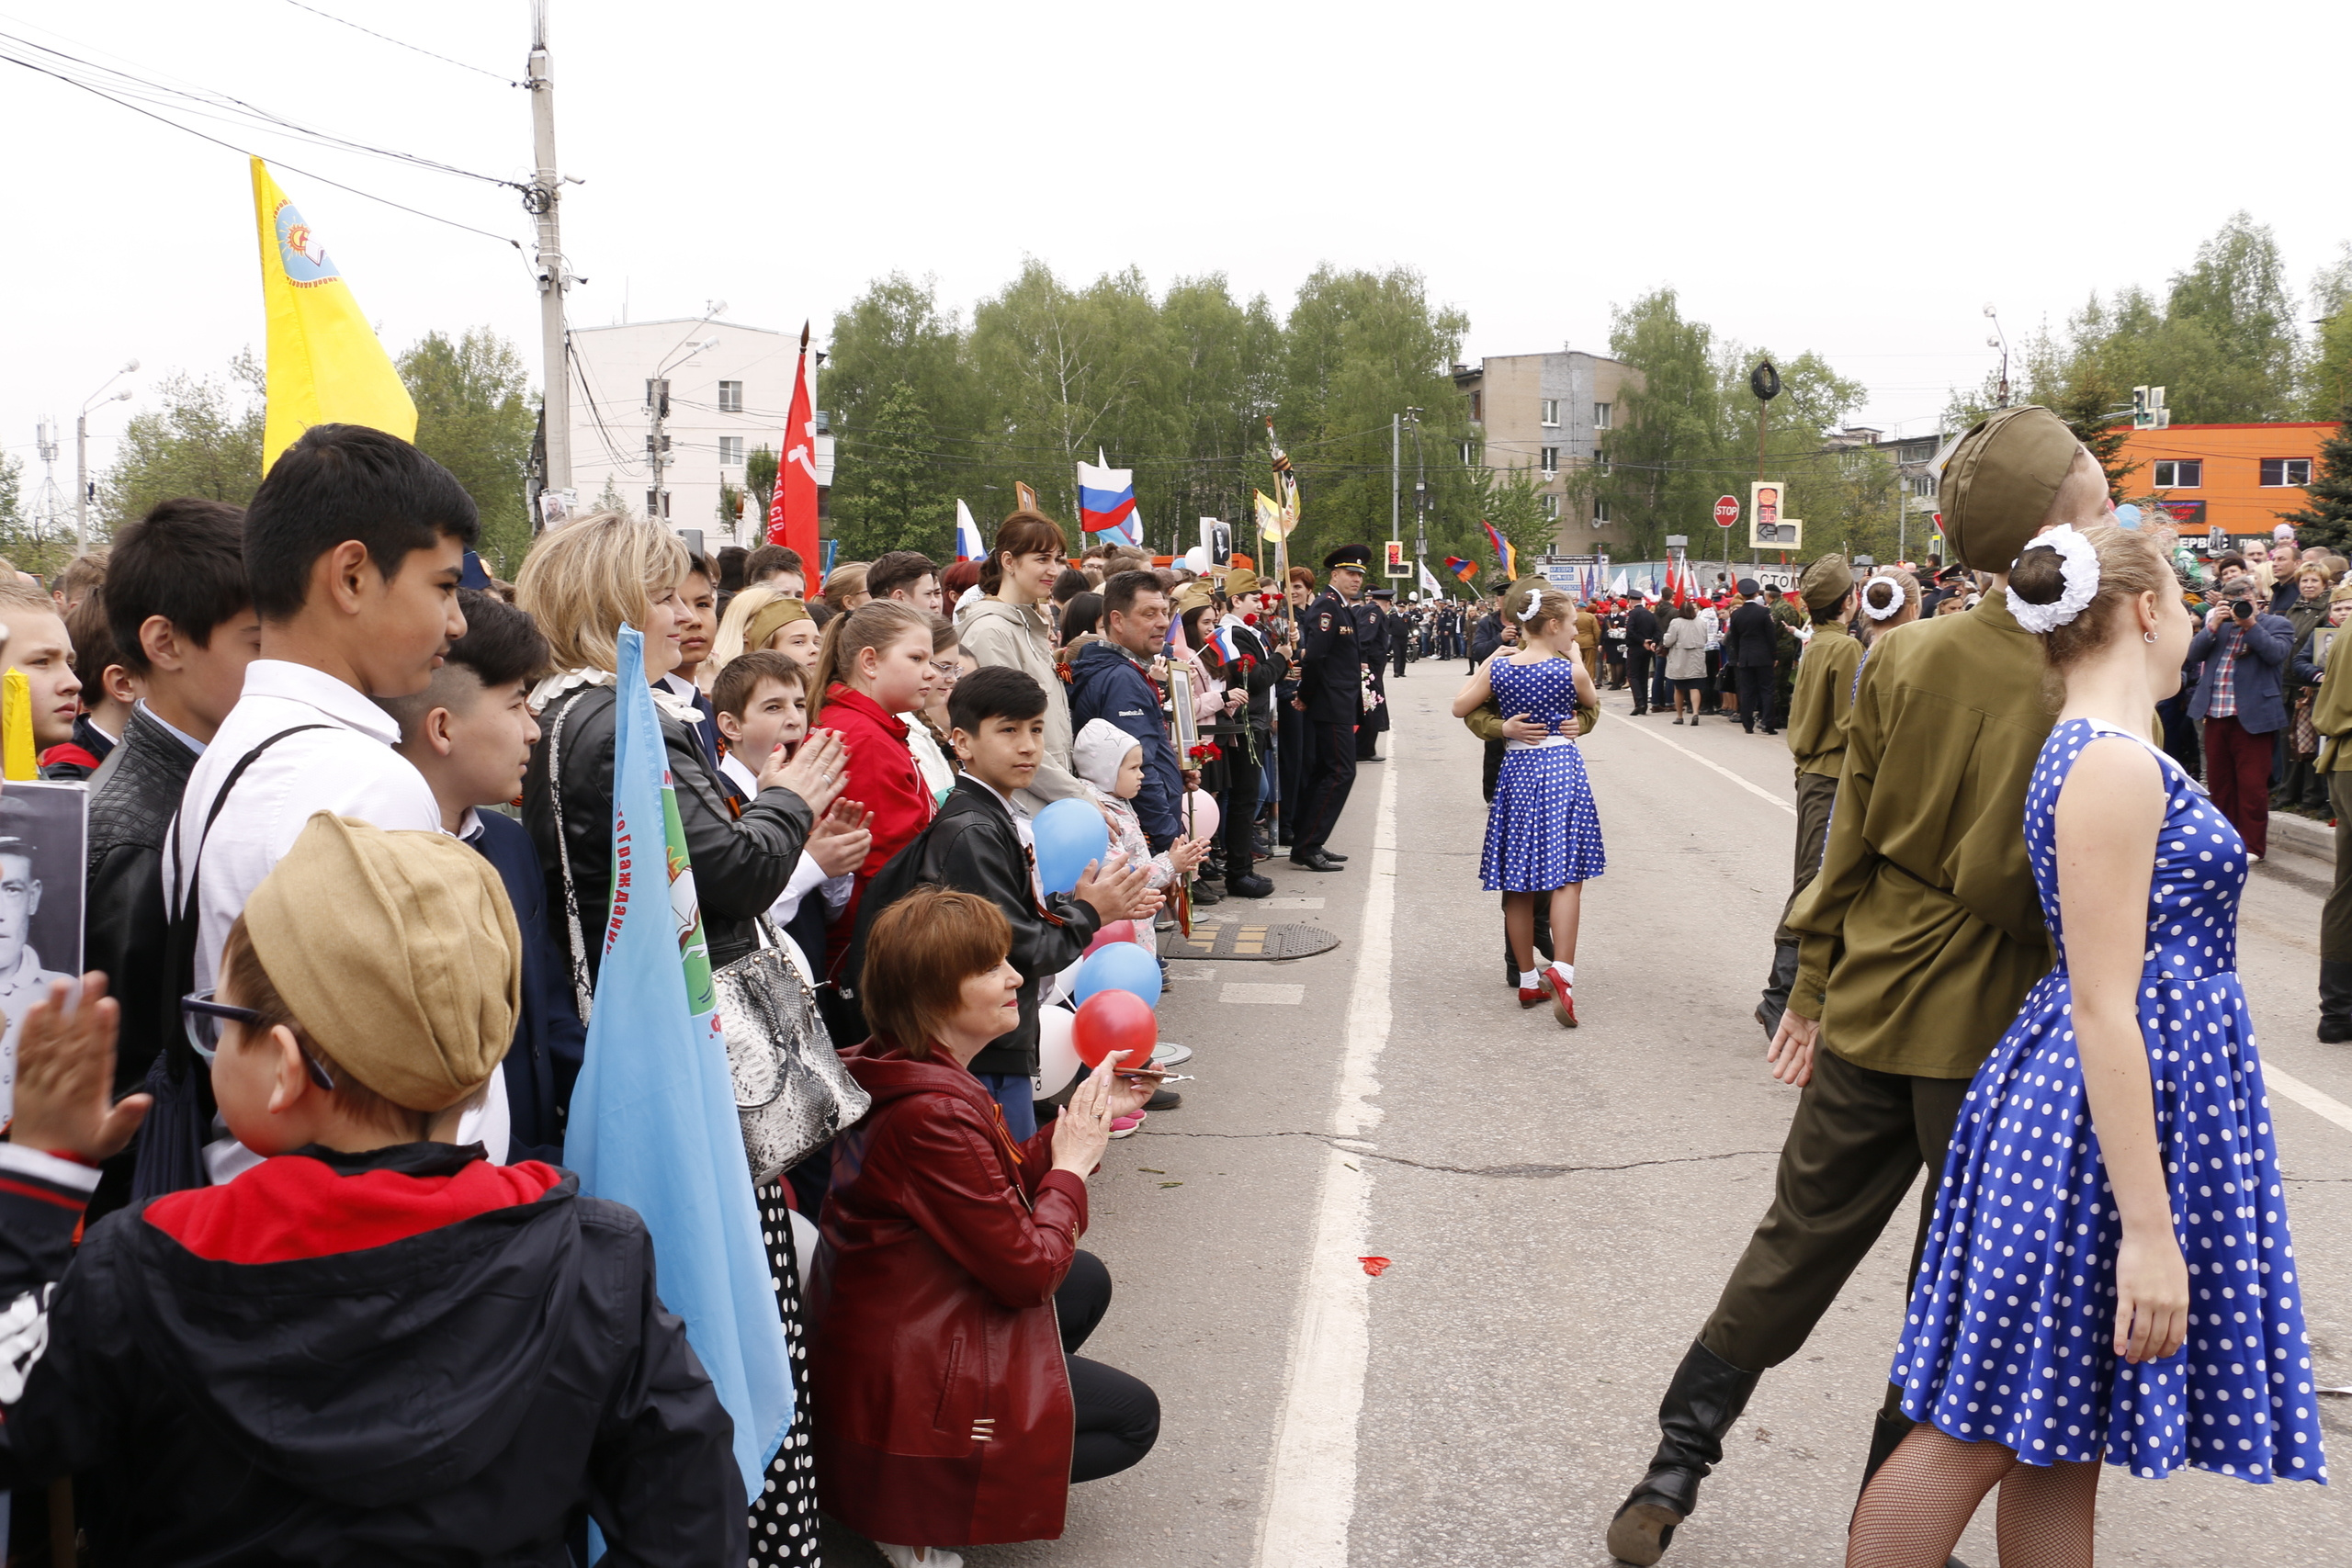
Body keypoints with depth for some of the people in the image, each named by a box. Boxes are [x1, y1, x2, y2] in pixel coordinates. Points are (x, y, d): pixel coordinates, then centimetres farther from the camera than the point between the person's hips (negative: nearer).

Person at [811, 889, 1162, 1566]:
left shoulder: (899, 1072, 2)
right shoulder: (932, 1115, -30)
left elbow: (999, 1185, 12)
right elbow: (1028, 1271, -25)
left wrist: (1079, 1123, 1)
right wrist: (1071, 1164, -11)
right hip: (905, 1378, -10)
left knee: (1088, 1281, 20)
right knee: (1133, 1417, 3)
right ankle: (919, 1505, 0)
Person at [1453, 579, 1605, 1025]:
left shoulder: (1499, 667, -2)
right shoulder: (1570, 670, -9)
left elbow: (1460, 707, 8)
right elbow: (1592, 703, 12)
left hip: (1516, 769, 3)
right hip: (1562, 769, -3)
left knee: (1517, 880, 10)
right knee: (1566, 875, -3)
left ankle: (1528, 980, 17)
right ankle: (1561, 970, -20)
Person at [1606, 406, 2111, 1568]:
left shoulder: (1906, 656, -4)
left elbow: (1850, 841, 2)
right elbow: (2016, 892, -22)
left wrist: (1814, 984, 10)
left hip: (1868, 1007, 5)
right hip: (1995, 1031, -4)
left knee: (1798, 1244, 18)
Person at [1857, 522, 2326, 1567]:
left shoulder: (2094, 754, 11)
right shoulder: (2115, 766, -19)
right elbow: (2104, 1010, -22)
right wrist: (2148, 1228, -21)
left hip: (2149, 1100, 10)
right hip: (2110, 1118, -10)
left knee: (2060, 1439, 16)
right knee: (1984, 1429, 1)